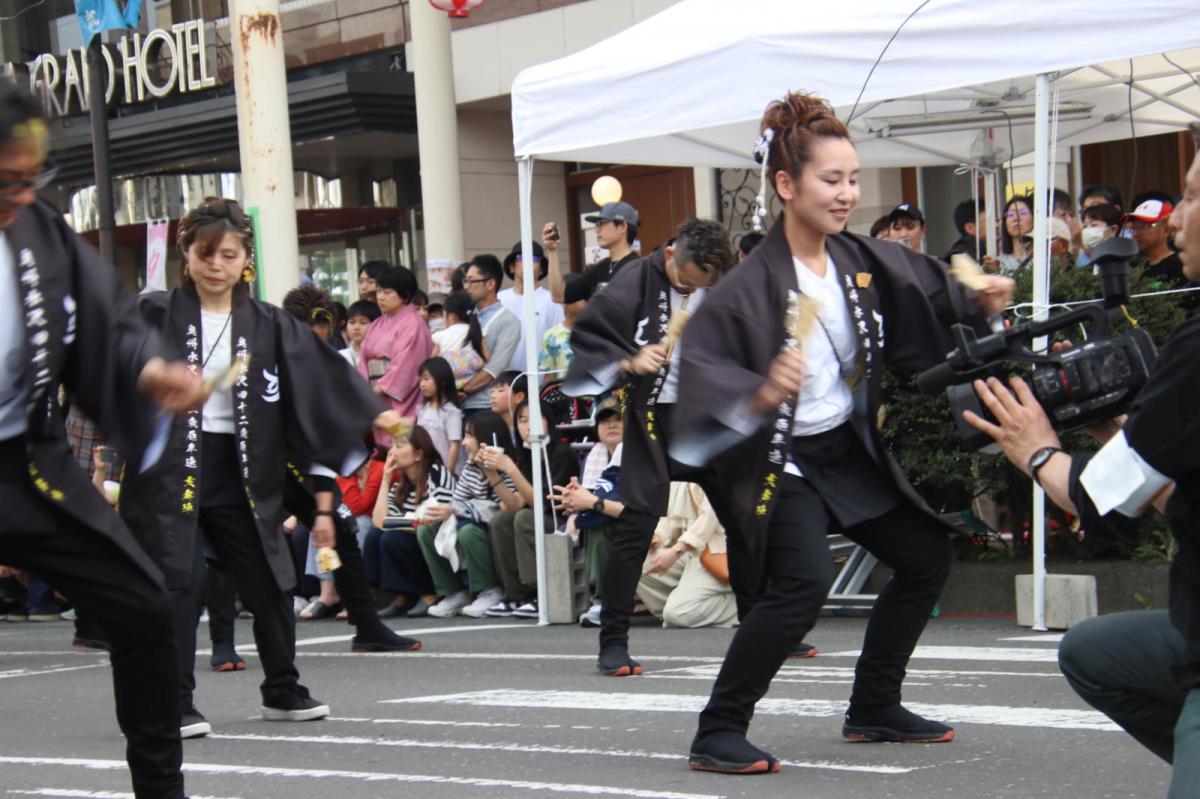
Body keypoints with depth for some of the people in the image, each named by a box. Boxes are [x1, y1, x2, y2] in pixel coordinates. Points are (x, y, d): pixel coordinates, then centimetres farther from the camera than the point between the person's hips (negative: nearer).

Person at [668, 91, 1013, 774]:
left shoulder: (864, 261, -2)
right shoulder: (753, 286, -23)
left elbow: (930, 289, 15)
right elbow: (699, 360, -27)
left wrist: (980, 301, -2)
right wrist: (761, 394, -42)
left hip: (848, 448, 8)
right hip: (779, 458, -8)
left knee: (927, 554, 14)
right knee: (804, 581, -27)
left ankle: (874, 709, 29)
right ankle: (719, 733, -15)